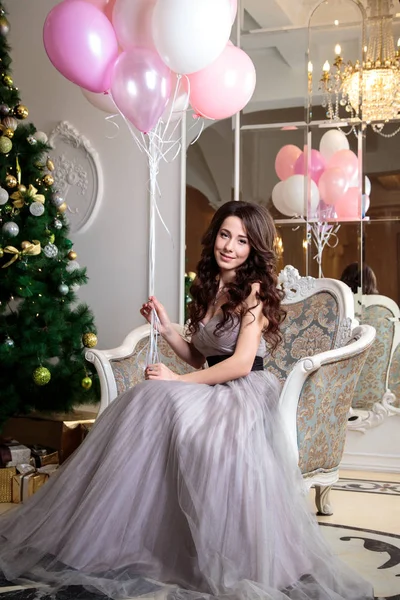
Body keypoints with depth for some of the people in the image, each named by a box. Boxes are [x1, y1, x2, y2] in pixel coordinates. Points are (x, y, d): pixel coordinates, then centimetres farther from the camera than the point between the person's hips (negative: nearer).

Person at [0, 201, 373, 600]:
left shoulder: (255, 289, -6)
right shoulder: (208, 287, 18)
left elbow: (241, 363, -15)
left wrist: (180, 381, -14)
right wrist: (165, 327, 6)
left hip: (245, 392, -7)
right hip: (212, 389, 7)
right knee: (148, 402, -22)